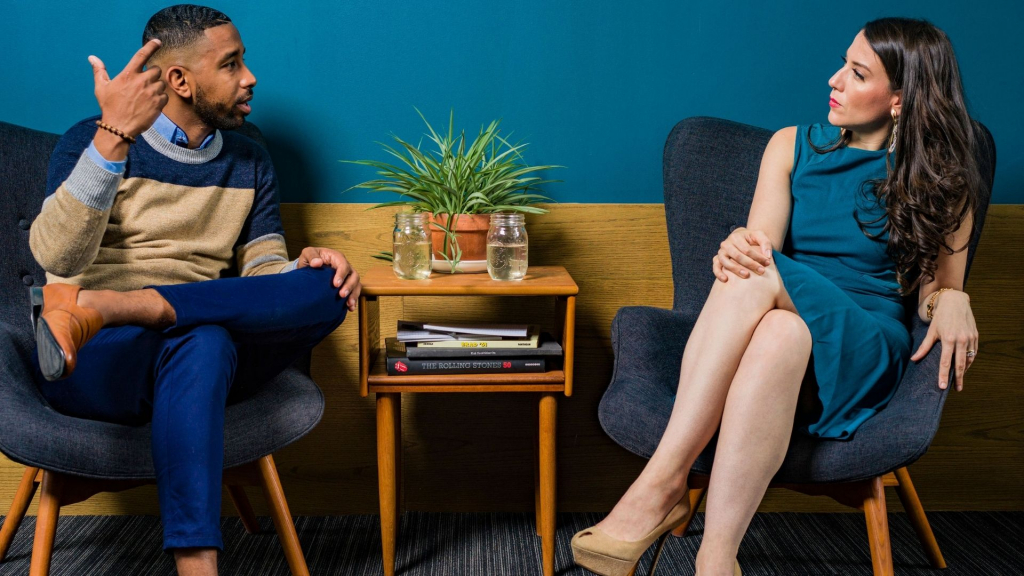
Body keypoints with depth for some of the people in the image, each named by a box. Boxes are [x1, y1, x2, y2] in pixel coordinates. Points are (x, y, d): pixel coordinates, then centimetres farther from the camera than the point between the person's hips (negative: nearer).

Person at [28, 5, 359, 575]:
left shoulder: (250, 163, 18)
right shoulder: (91, 140, 3)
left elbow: (260, 272, 11)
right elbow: (57, 258, -14)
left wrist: (305, 267, -14)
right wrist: (115, 135, -25)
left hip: (204, 354, 5)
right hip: (93, 364, -4)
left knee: (326, 289, -26)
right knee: (202, 342, -40)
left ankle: (98, 306, -34)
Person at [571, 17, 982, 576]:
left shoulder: (937, 182, 11)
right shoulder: (792, 146, 16)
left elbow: (939, 290, 13)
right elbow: (761, 239, 1)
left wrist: (953, 300, -13)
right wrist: (740, 246, -24)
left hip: (860, 347, -2)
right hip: (776, 324, 2)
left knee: (773, 306, -38)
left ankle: (662, 483, -43)